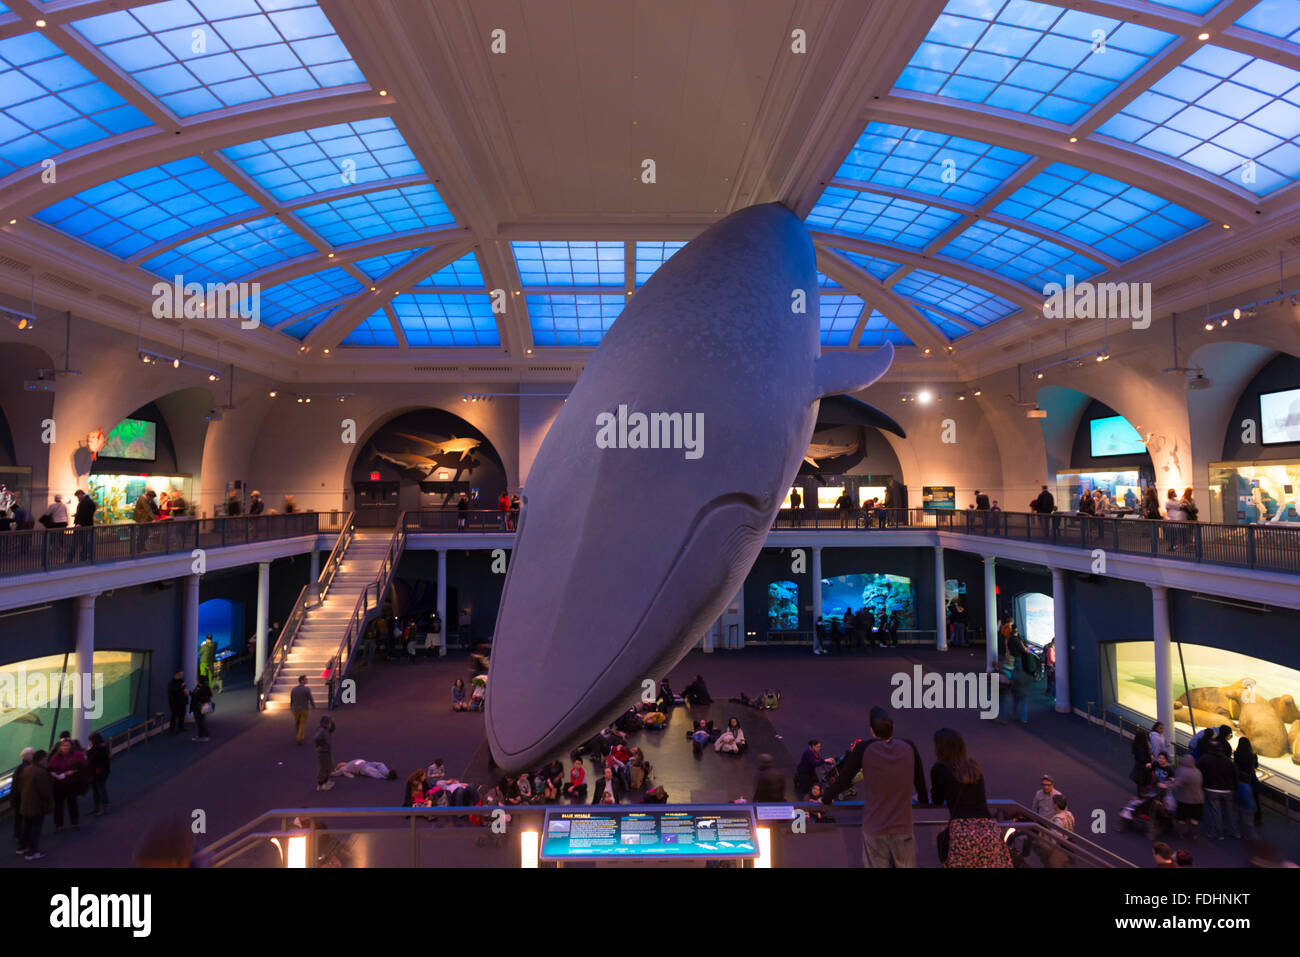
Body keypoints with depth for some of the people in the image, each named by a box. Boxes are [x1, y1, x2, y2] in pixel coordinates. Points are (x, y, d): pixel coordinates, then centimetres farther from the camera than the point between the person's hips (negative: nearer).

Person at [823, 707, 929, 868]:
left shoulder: (863, 749, -10)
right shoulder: (909, 747, -1)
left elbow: (843, 778, -2)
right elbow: (919, 779, 16)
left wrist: (826, 798, 15)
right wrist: (923, 799, 37)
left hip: (873, 829, -2)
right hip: (903, 828, 2)